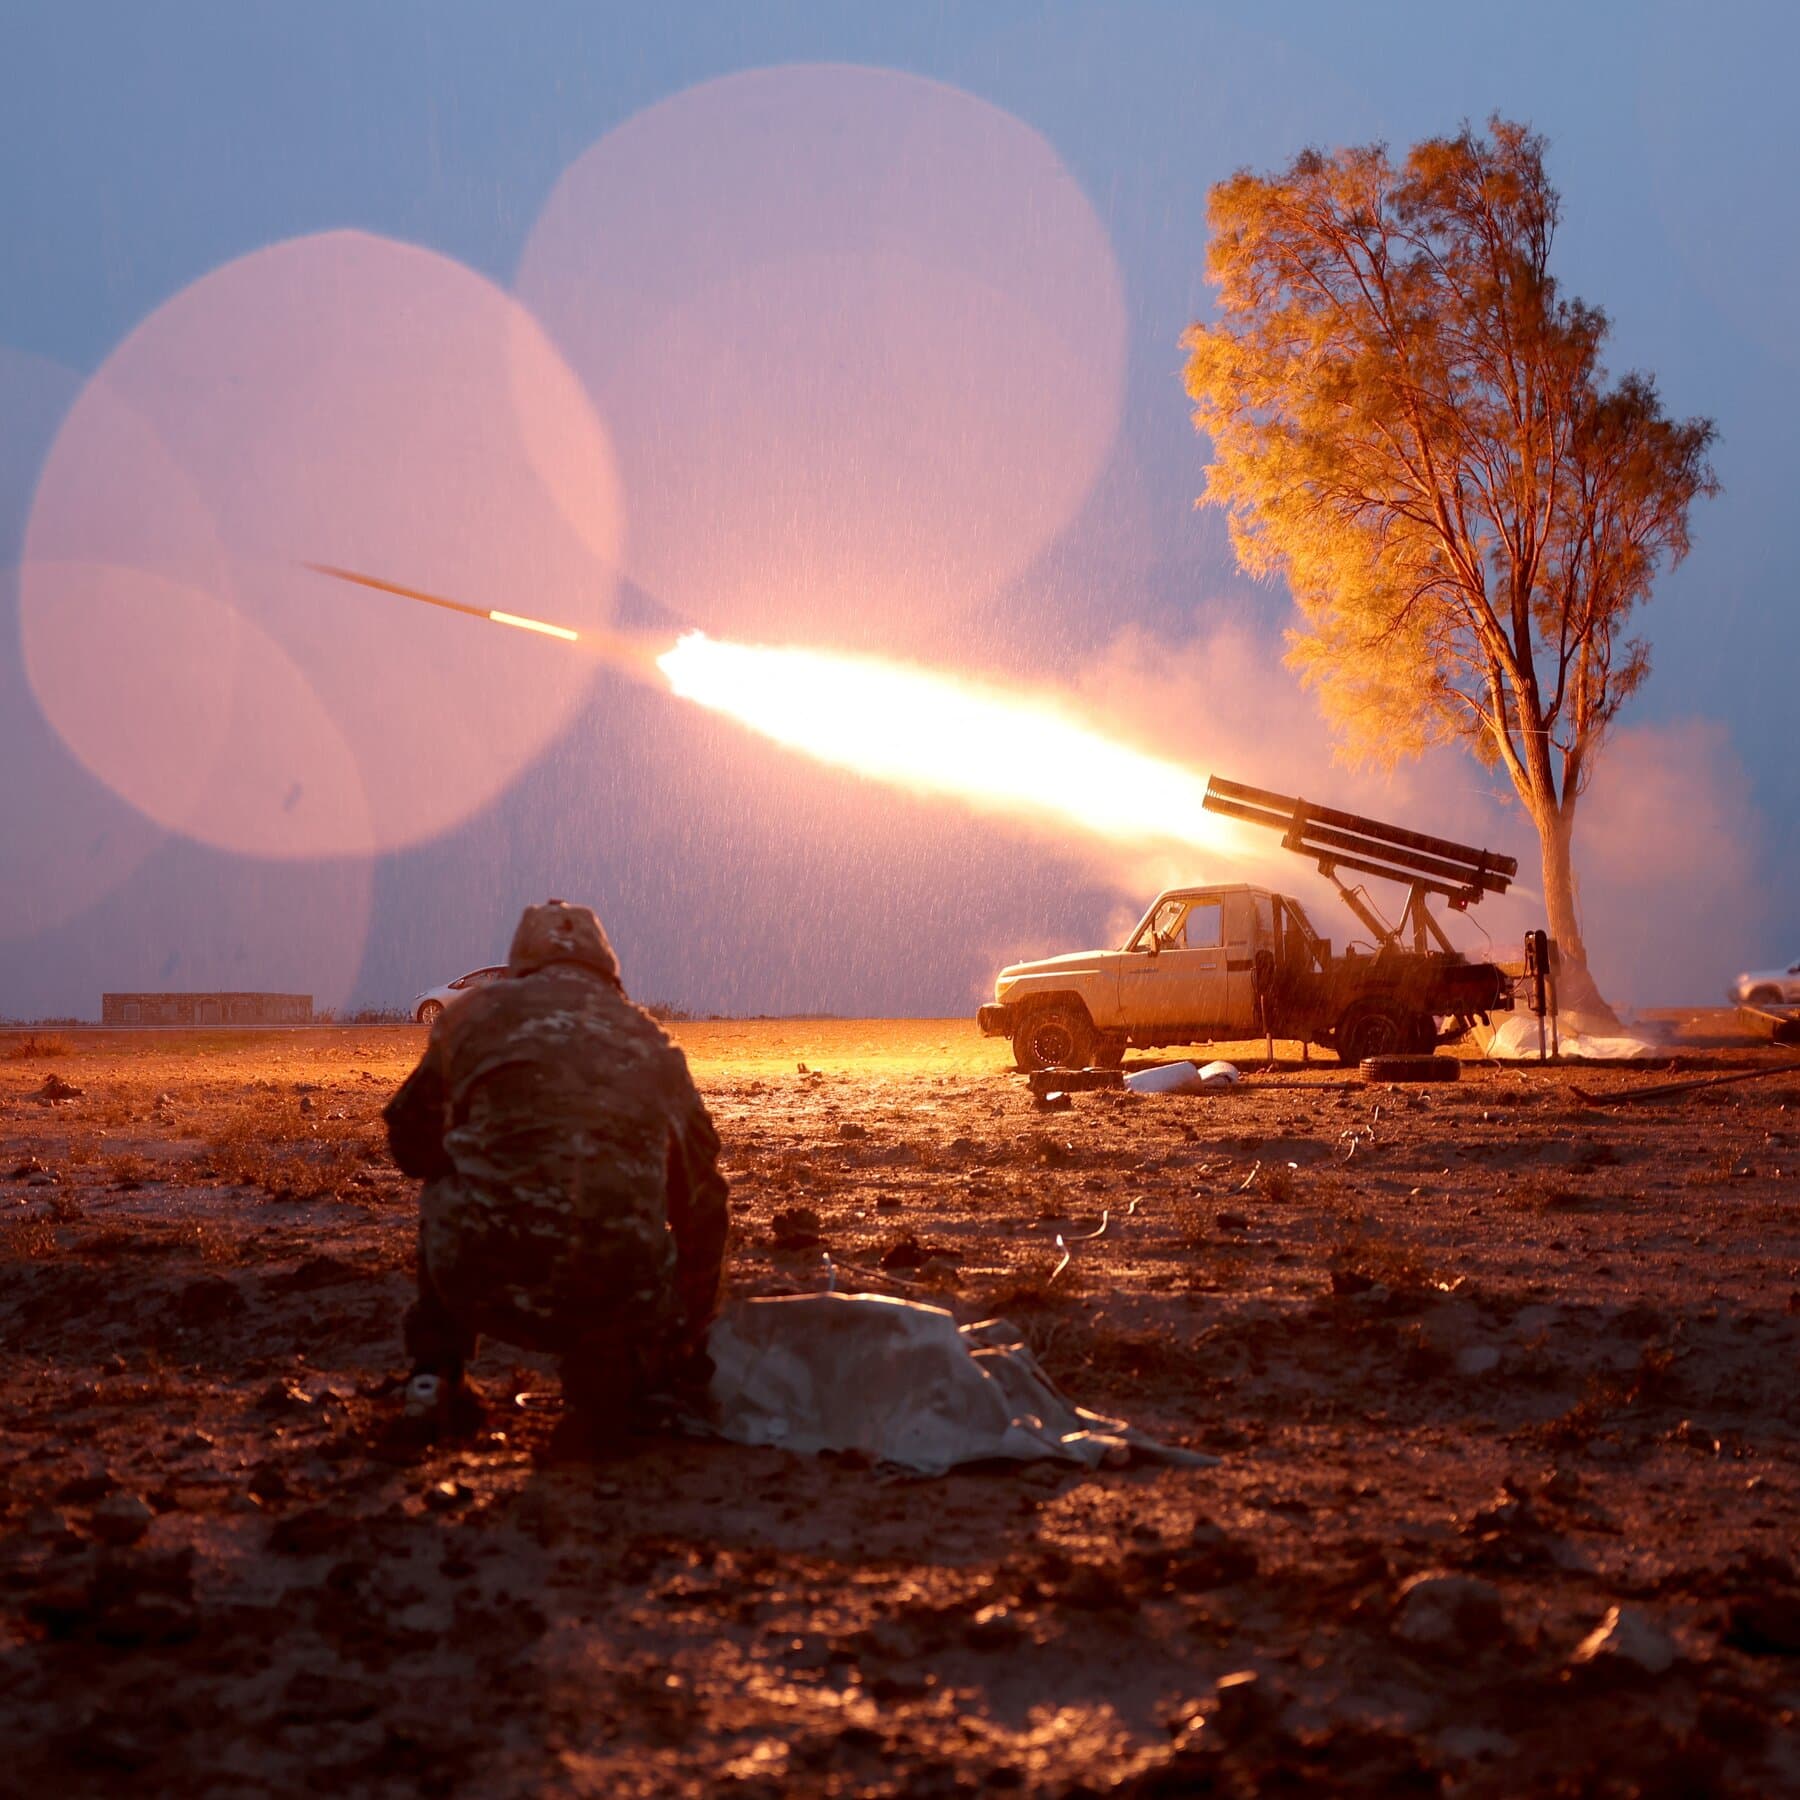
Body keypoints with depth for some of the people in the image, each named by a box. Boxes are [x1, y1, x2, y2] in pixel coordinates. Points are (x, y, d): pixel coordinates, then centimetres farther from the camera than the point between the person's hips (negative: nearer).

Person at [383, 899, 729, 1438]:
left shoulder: (475, 1013, 13)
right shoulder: (648, 1039, 19)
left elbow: (411, 1144, 25)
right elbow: (702, 1204, 28)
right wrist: (688, 1345, 43)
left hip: (489, 1284, 0)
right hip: (620, 1296, 0)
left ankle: (435, 1373, 23)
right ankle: (610, 1376, 11)